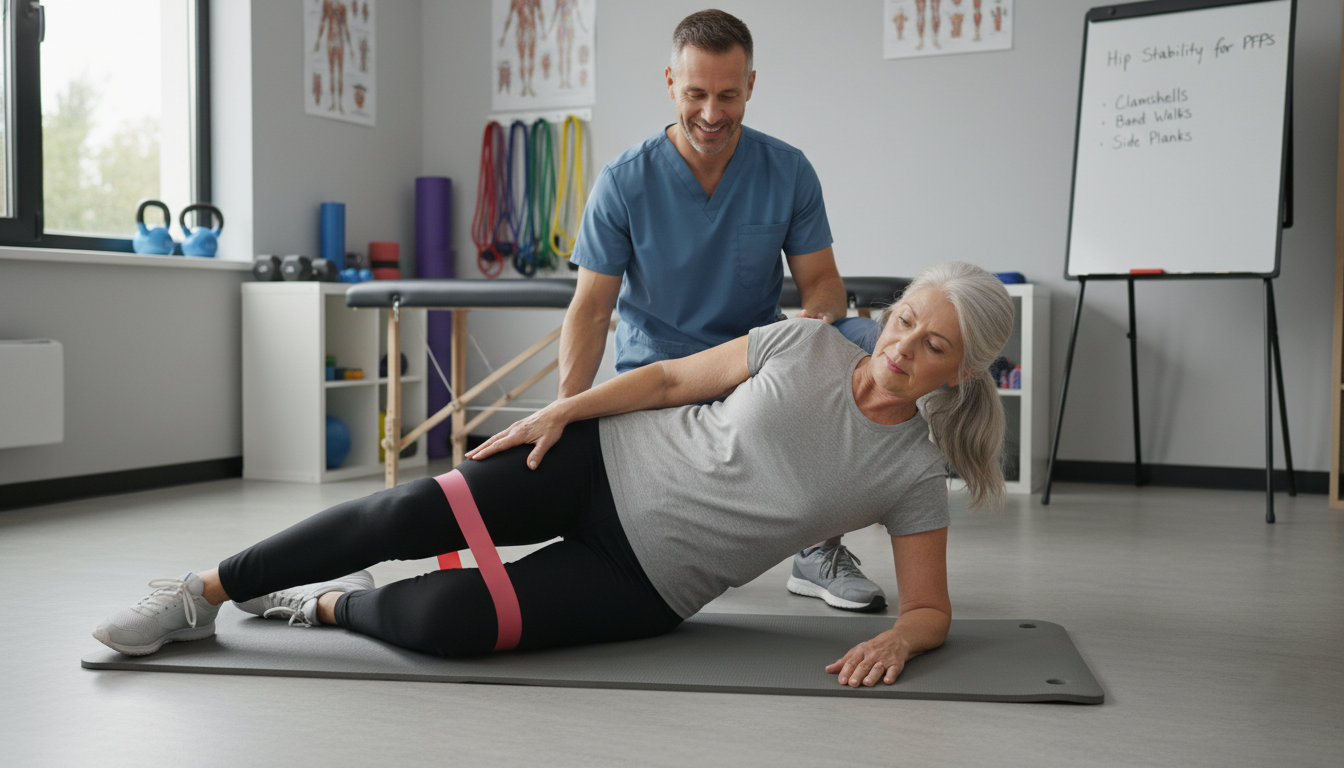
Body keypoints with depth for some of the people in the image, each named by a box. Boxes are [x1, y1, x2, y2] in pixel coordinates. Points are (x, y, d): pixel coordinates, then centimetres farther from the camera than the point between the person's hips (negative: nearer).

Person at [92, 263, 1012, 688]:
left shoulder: (915, 474, -6)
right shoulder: (809, 343, -4)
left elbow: (932, 611, -2)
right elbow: (674, 377, 3)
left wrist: (895, 639, -25)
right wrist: (563, 409, -5)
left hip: (648, 583, -1)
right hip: (608, 463, 1)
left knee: (445, 618, -22)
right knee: (412, 513, -19)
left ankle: (332, 607, 11)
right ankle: (204, 594, 0)